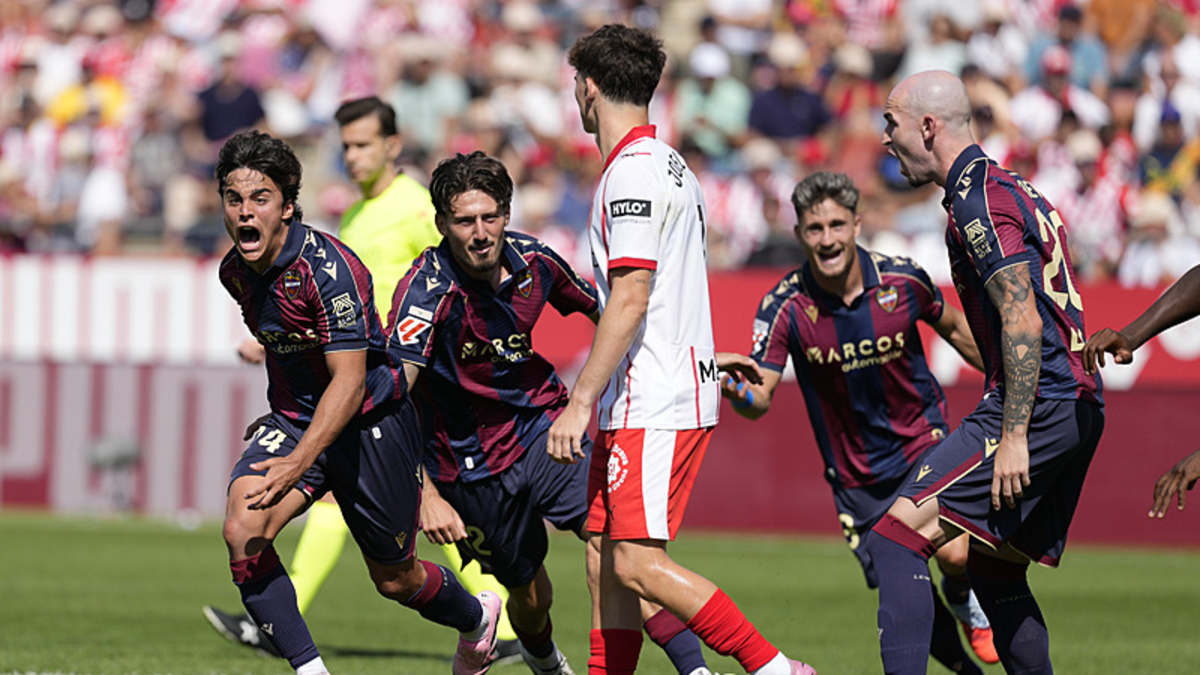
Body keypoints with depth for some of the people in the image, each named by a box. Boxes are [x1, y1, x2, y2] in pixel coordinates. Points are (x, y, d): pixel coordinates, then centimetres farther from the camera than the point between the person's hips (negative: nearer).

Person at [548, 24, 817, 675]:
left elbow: (629, 301, -20)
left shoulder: (633, 172, -13)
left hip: (655, 409, -10)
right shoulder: (671, 165, 18)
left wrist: (581, 401, -20)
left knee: (639, 564, -13)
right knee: (605, 558, 8)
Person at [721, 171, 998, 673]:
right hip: (856, 474, 0)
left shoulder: (903, 280, -13)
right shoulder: (784, 306, -16)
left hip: (922, 441, 0)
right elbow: (760, 399, -19)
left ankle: (963, 597, 17)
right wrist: (740, 393, -43)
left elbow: (953, 328, 8)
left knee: (954, 554, -21)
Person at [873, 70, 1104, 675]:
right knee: (993, 576, 16)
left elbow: (1023, 323, -19)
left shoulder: (979, 200, -11)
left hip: (1037, 405, -10)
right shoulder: (1012, 189, 21)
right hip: (1078, 408, 10)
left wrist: (1014, 436, -21)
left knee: (895, 539, -15)